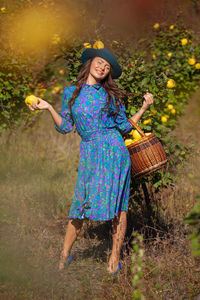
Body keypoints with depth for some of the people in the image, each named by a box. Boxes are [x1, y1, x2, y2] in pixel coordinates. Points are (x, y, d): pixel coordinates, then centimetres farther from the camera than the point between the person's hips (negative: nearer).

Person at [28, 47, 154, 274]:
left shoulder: (111, 94, 9)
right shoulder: (71, 93, 12)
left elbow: (125, 126, 12)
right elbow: (65, 127, 10)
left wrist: (144, 108, 6)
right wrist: (49, 108, 0)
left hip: (113, 148, 0)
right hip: (89, 152, 1)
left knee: (117, 203, -3)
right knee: (80, 203, -5)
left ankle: (115, 257, 4)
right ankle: (64, 255, 7)